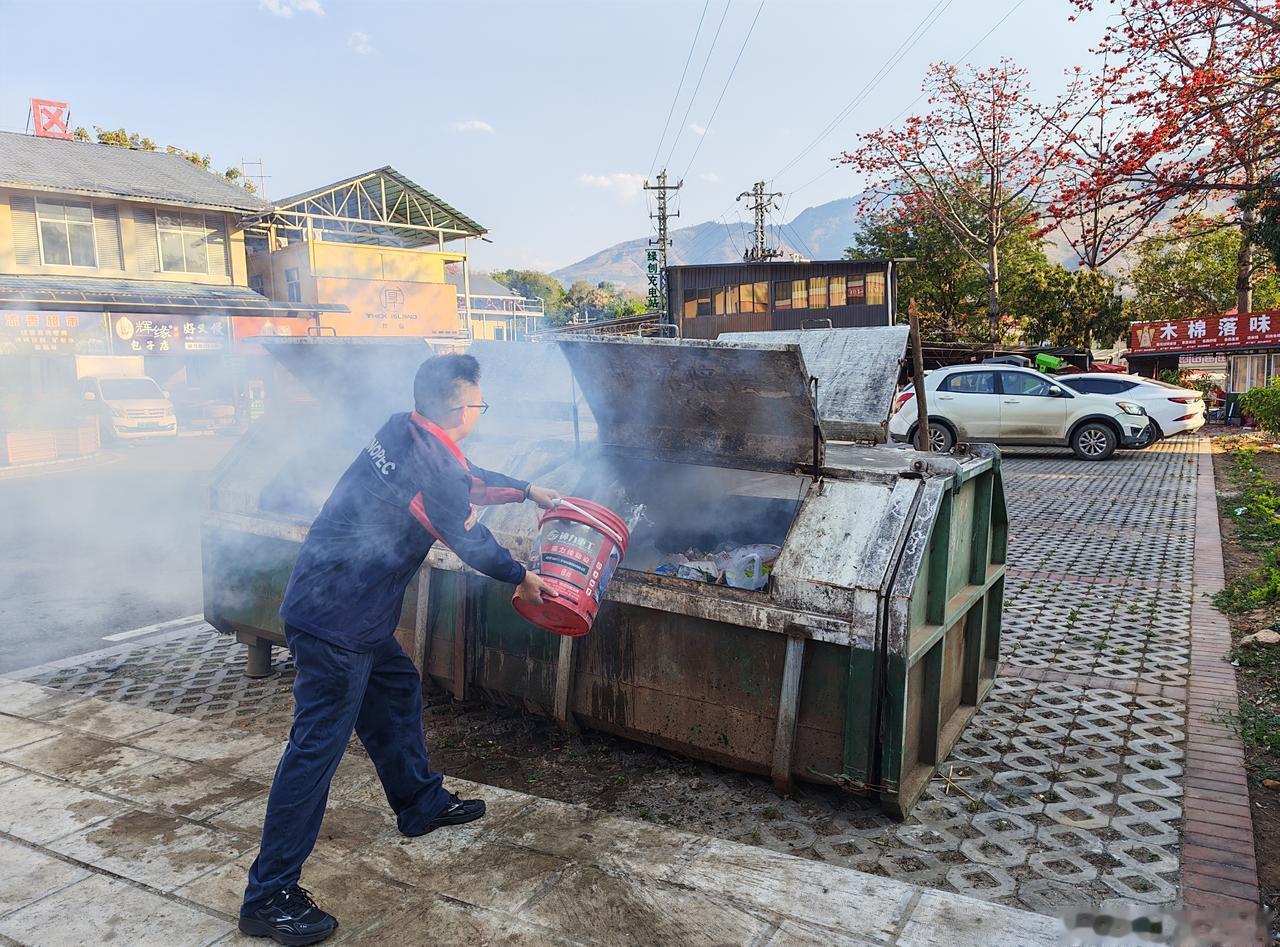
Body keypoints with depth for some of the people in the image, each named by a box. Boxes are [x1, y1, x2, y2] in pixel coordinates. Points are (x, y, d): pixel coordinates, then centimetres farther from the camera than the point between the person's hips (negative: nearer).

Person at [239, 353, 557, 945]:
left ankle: (421, 804, 42)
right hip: (335, 622, -10)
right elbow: (472, 544, -7)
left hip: (353, 612, 10)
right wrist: (523, 579, 11)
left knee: (397, 688, 23)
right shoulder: (432, 468, -21)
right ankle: (268, 896, 7)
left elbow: (464, 479, 24)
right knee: (317, 746, -4)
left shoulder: (406, 434, 4)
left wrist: (527, 490, 34)